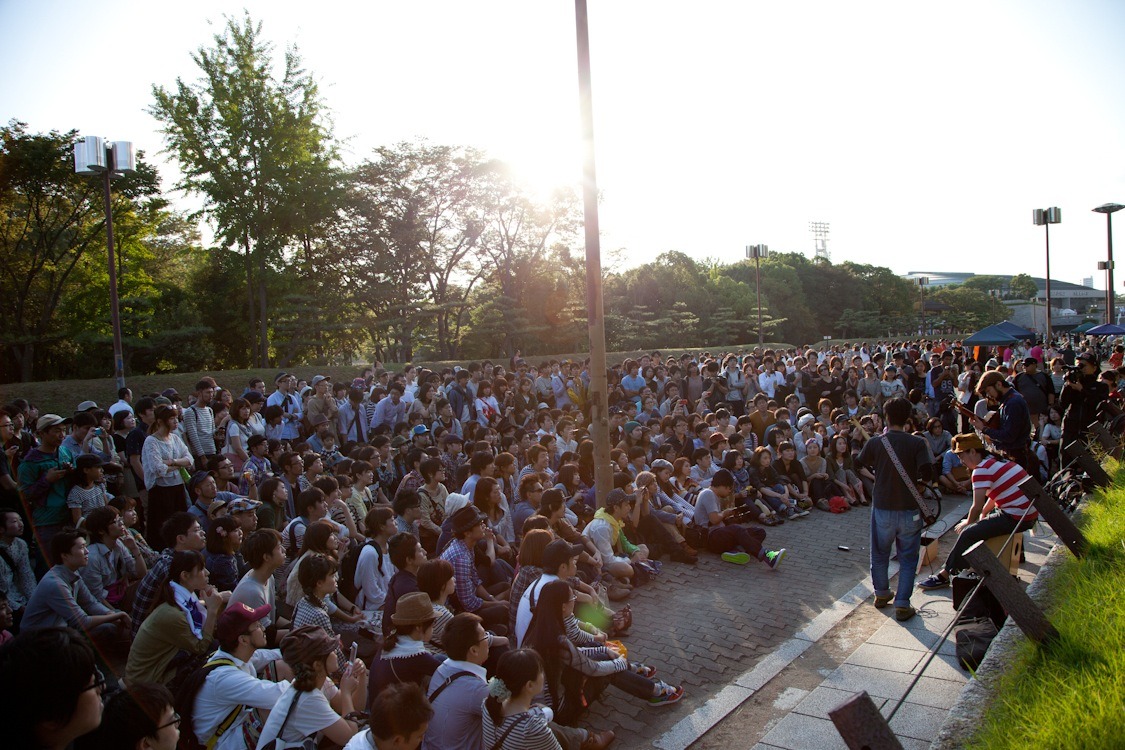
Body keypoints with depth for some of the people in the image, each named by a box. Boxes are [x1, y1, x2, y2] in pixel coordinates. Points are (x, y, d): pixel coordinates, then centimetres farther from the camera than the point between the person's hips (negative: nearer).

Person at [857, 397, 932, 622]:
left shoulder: (875, 443, -6)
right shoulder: (918, 443, -10)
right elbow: (926, 473, -19)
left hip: (882, 507, 1)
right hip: (910, 509, -1)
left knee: (879, 553, 19)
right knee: (908, 559, 11)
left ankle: (881, 594, 34)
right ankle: (902, 605, 8)